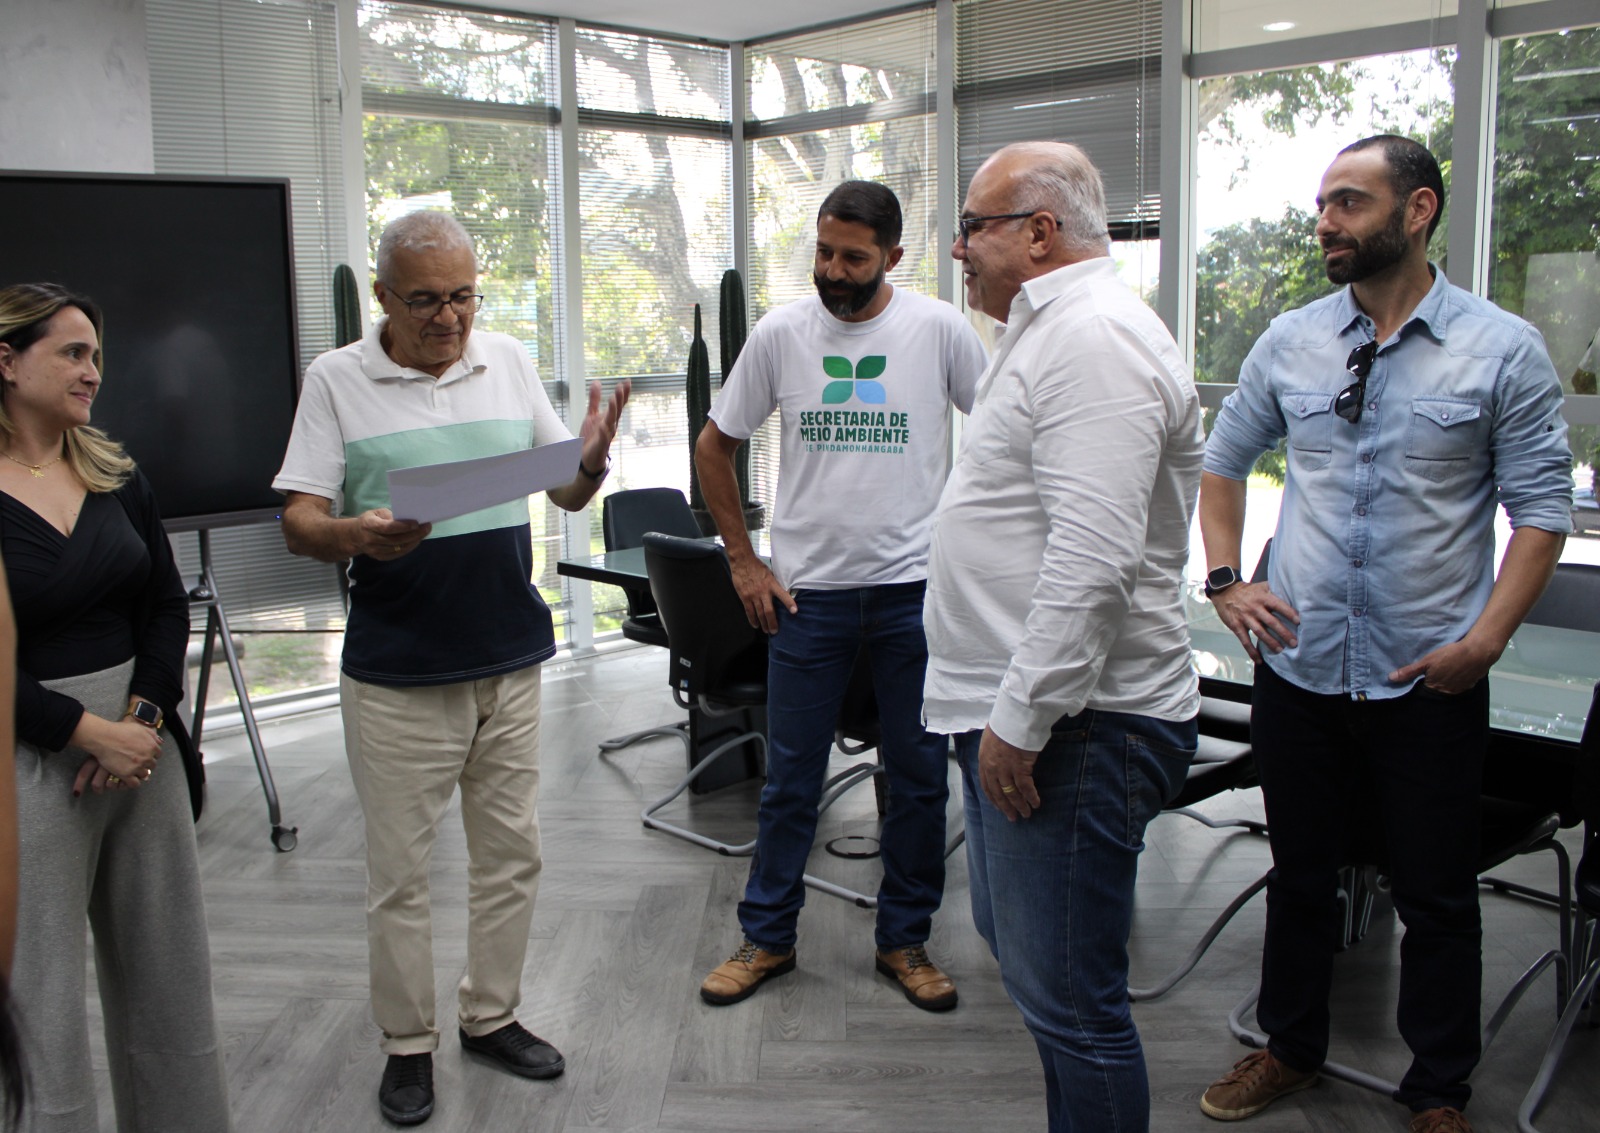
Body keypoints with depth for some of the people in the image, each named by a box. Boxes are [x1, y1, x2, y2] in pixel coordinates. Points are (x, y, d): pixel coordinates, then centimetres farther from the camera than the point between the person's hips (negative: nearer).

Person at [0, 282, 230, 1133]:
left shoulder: (116, 476, 8)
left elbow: (167, 605, 7)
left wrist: (146, 715, -8)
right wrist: (92, 733, -15)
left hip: (142, 739, 5)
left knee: (166, 967, 13)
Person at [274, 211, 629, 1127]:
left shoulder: (509, 361, 5)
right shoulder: (336, 380, -5)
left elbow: (567, 494, 7)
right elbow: (300, 521, -7)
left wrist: (593, 462, -15)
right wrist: (356, 535, -28)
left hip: (511, 658, 4)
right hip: (397, 673, -3)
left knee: (511, 852, 14)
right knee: (401, 871, 7)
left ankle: (493, 1015, 33)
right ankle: (409, 1043, 26)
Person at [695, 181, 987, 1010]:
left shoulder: (939, 330, -4)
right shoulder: (780, 335, -1)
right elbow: (714, 447, 8)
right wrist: (743, 561, 3)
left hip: (914, 589, 0)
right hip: (807, 591, 0)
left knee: (920, 778, 9)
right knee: (789, 779, 9)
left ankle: (904, 941, 27)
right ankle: (767, 938, 25)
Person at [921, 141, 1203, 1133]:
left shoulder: (1094, 338, -17)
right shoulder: (1057, 329, 19)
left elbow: (1093, 559, -27)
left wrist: (1019, 719, -23)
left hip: (1073, 725, -11)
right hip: (1021, 712, 12)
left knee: (1067, 997, -2)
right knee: (1018, 942, 23)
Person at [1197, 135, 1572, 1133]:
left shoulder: (1505, 350, -5)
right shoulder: (1290, 342, 4)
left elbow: (1543, 508, -5)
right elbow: (1223, 463, 15)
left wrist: (1486, 639, -13)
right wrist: (1226, 580, 4)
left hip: (1428, 678, -3)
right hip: (1299, 663, 3)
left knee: (1438, 898, 10)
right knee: (1300, 873, 17)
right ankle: (1291, 1050, 37)